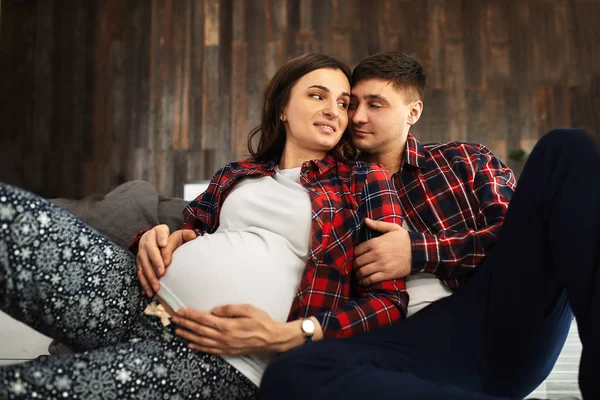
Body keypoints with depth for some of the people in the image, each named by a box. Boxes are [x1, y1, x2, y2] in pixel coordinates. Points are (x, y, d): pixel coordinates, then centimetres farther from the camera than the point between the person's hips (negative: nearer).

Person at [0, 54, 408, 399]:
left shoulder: (366, 181, 10)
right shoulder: (237, 174, 22)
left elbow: (389, 299, 2)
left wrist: (283, 335, -13)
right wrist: (158, 238, 0)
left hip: (224, 356, -4)